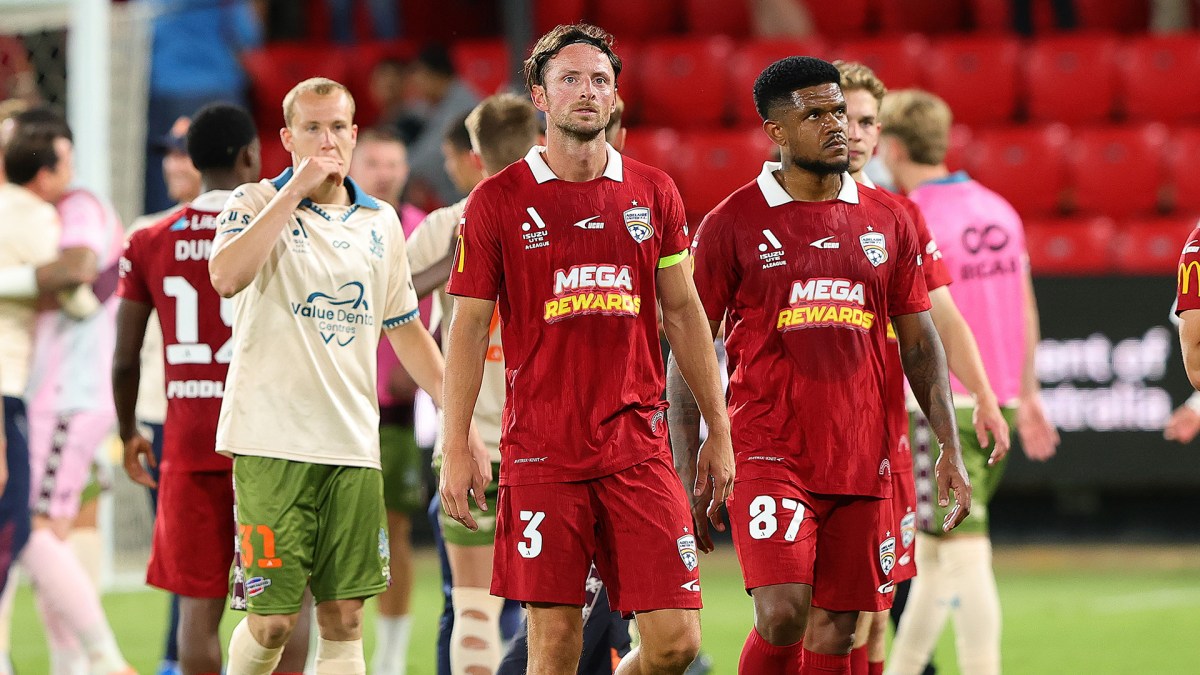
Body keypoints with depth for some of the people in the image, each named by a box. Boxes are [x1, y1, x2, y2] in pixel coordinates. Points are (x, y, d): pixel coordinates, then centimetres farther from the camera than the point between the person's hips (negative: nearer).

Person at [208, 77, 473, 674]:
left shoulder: (380, 221, 15)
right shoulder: (256, 203, 0)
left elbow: (405, 329, 22)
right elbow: (226, 277, -20)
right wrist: (294, 192, -17)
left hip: (353, 445, 4)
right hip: (272, 440, -4)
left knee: (344, 619, 1)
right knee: (272, 620, -6)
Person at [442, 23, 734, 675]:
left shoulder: (652, 193, 9)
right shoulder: (498, 200, 1)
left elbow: (682, 313, 15)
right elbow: (469, 327, 2)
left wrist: (718, 431, 13)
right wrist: (455, 449, -3)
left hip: (638, 445, 2)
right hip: (542, 454, -2)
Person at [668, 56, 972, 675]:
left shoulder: (887, 222, 11)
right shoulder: (732, 224, 0)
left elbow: (920, 342, 16)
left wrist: (951, 449, 6)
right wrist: (685, 472, -3)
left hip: (860, 462, 4)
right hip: (768, 455, -4)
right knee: (783, 613, -19)